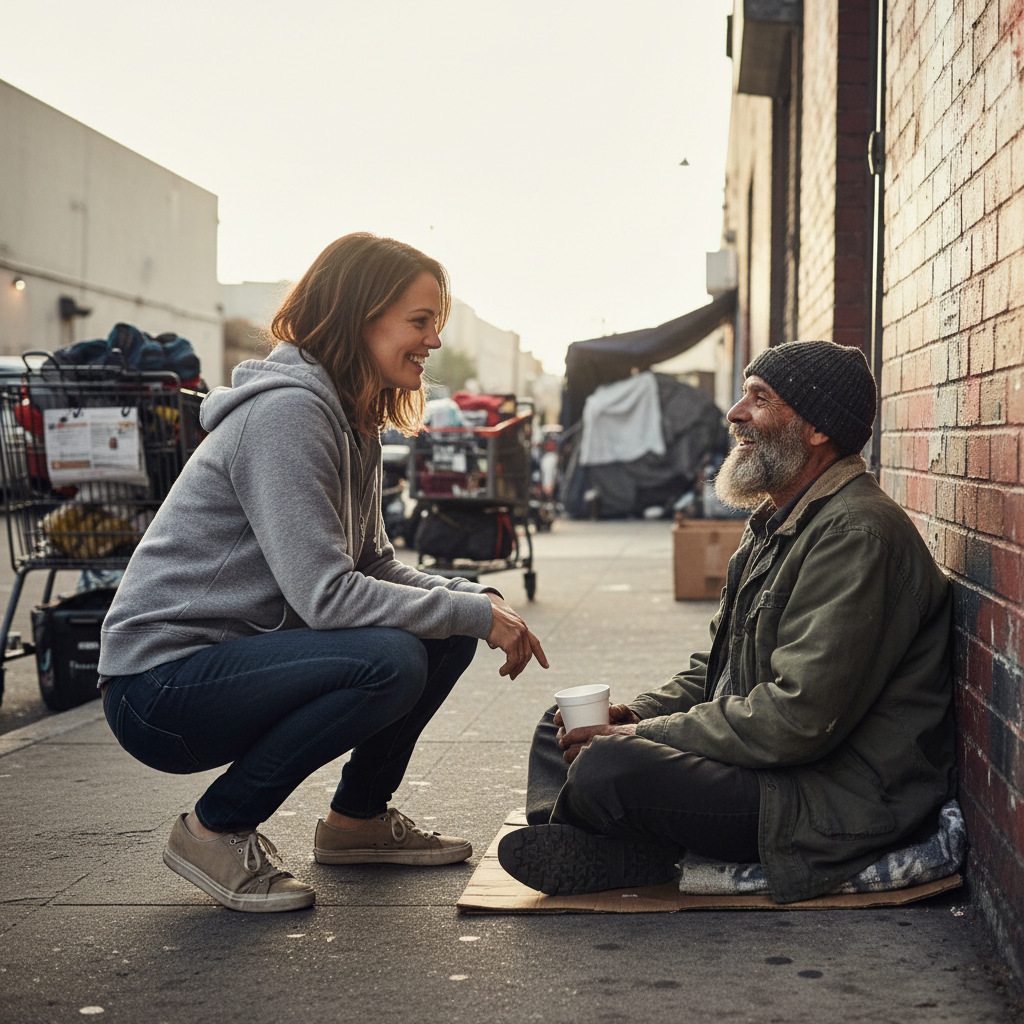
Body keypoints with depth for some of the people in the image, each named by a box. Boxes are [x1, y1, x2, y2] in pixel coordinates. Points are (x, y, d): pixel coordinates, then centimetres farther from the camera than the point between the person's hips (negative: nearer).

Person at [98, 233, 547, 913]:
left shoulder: (352, 423, 11)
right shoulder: (287, 411, -20)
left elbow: (376, 570, 11)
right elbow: (326, 594, -26)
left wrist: (480, 601, -6)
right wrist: (477, 613, -20)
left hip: (237, 657, 9)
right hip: (161, 685, -9)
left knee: (447, 633, 2)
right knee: (390, 660, -28)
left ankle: (358, 819, 17)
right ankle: (214, 832, -10)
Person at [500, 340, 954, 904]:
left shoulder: (858, 534, -20)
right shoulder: (776, 522, 15)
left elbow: (799, 720, -27)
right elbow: (716, 665, 21)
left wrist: (642, 736, -19)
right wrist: (636, 715, 1)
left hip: (837, 801, -11)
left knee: (606, 769, -30)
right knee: (566, 727, 10)